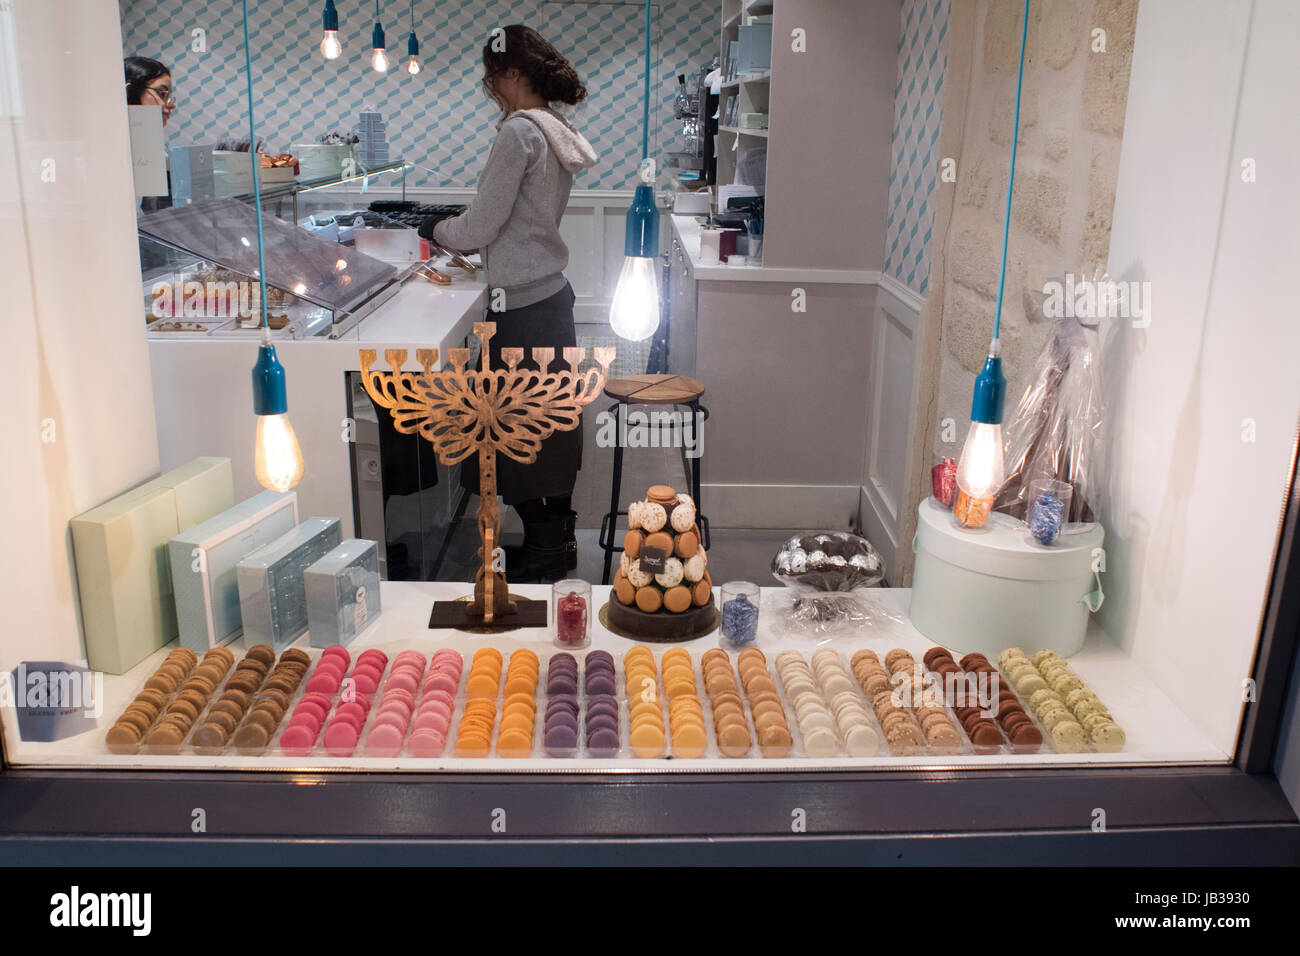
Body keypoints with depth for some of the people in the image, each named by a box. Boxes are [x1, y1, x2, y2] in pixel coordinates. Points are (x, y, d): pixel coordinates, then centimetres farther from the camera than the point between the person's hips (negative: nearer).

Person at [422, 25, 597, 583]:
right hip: (552, 293, 10)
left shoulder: (518, 133, -16)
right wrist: (460, 237, 17)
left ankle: (542, 547, 13)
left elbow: (482, 225, -15)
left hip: (523, 307, -10)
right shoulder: (558, 134, 13)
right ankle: (559, 536, 27)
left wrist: (437, 231, 4)